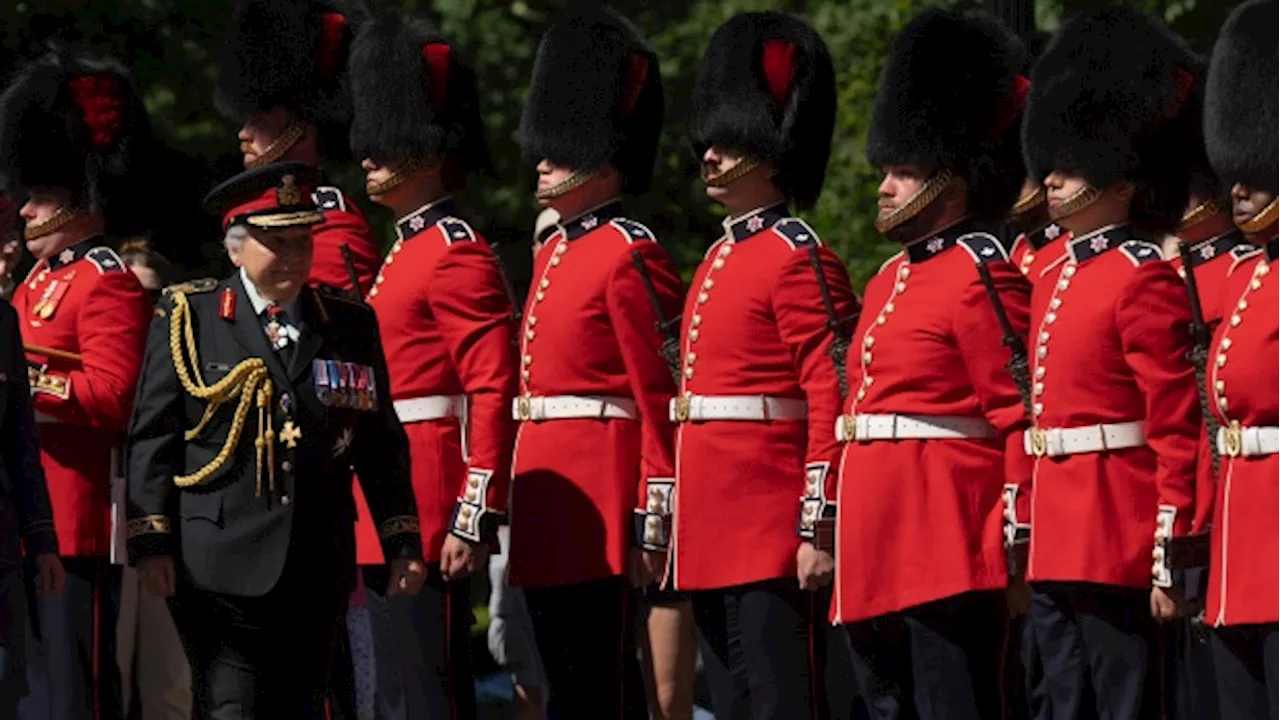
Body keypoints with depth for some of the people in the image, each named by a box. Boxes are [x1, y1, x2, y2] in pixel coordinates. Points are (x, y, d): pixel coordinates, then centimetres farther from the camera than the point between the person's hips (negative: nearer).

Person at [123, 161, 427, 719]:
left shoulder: (351, 326, 12)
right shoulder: (189, 318, 3)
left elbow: (382, 446, 14)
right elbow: (152, 438, 1)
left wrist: (402, 544, 8)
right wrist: (151, 541, -7)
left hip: (318, 569, 4)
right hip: (220, 568, -4)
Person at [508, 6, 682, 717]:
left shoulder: (631, 256, -10)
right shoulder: (554, 252, 17)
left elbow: (661, 401, -14)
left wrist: (653, 520, -18)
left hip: (598, 501, -9)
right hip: (550, 507, 9)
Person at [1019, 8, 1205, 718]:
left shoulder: (1143, 279, -11)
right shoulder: (1054, 279, 15)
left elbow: (1177, 434, -14)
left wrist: (1168, 561, -17)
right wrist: (1024, 537, 18)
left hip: (1117, 545, -9)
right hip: (1056, 546, 9)